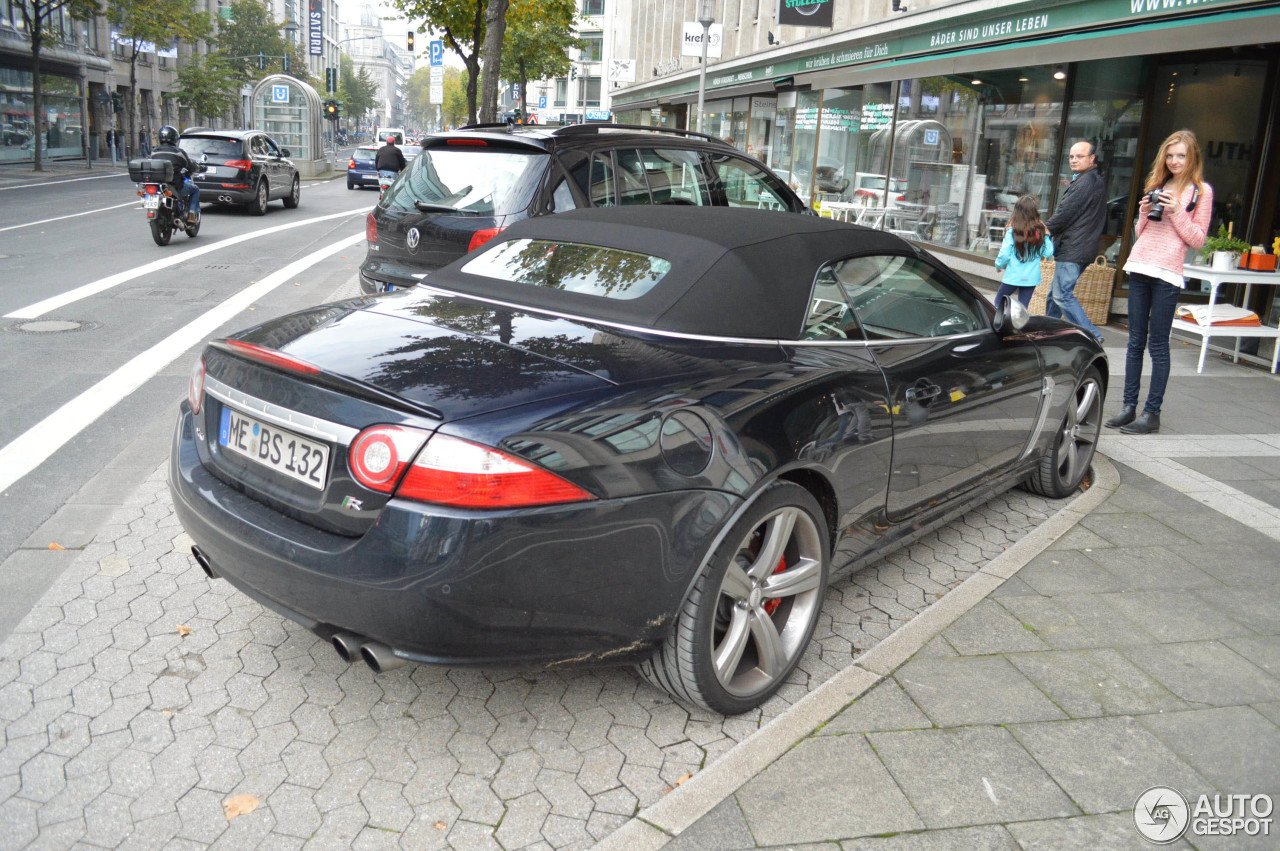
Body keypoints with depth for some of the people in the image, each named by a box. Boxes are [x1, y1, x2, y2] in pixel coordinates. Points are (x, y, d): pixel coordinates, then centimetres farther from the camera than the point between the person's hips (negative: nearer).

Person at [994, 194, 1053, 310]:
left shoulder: (1012, 231, -12)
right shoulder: (1041, 232, -6)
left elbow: (1004, 254, -9)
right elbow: (1048, 253, -2)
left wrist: (999, 265, 11)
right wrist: (1050, 239, 14)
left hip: (1013, 276, -2)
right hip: (1031, 278, 2)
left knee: (999, 301, 15)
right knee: (1023, 307, 10)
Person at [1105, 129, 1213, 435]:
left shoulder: (1201, 190, 2)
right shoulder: (1156, 184, 16)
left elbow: (1198, 239, -1)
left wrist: (1177, 211, -11)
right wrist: (1144, 212, 1)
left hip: (1167, 273, -5)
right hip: (1139, 266, 5)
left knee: (1158, 345, -4)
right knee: (1135, 341, 7)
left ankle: (1152, 413, 0)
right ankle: (1129, 406, 11)